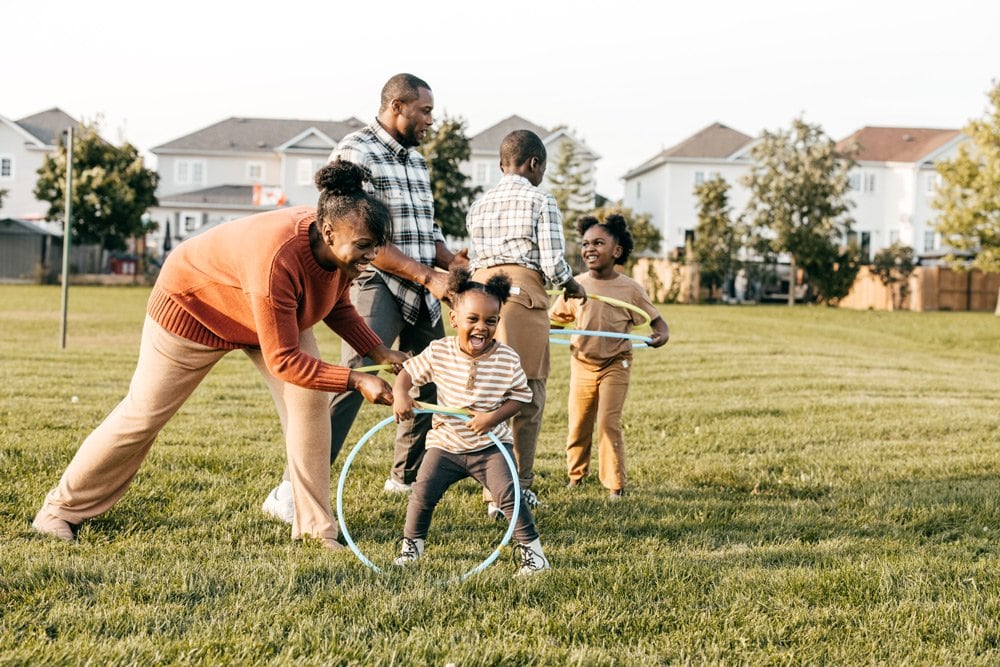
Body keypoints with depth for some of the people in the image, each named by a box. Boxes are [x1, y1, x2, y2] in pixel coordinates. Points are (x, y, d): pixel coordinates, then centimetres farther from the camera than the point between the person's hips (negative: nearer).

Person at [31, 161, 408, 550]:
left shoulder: (342, 248, -21)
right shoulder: (279, 258, -46)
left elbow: (335, 304, 1)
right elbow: (283, 360, -41)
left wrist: (379, 352, -12)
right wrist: (356, 382, -44)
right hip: (194, 304, -6)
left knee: (309, 399, -14)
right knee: (143, 414, 4)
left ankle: (315, 526, -6)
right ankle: (62, 509, 24)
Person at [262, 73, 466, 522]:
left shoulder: (415, 160, 17)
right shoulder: (355, 153, -10)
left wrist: (451, 259, 2)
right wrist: (426, 275, -20)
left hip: (420, 292, 9)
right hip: (375, 286, -9)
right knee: (352, 382, -21)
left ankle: (407, 475, 35)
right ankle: (290, 493, -22)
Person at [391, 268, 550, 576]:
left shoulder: (507, 359, -12)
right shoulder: (438, 352, -9)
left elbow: (520, 396, -5)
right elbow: (408, 372, 0)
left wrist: (493, 417, -21)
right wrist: (400, 395, -20)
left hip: (490, 445, -2)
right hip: (445, 443, 2)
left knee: (508, 492, -15)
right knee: (422, 493, -5)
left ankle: (531, 549, 2)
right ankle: (412, 545, 19)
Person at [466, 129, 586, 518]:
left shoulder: (479, 206, 17)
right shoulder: (541, 202, 1)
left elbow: (474, 260, 10)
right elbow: (553, 263, -5)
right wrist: (572, 286, 14)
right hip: (523, 295, -5)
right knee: (527, 396, 3)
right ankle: (520, 488, 4)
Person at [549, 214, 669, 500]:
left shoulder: (630, 289, -8)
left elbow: (656, 320, -3)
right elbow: (555, 318, 8)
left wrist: (661, 336, -24)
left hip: (615, 364, -3)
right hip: (582, 364, 3)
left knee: (609, 424, -10)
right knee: (578, 424, 8)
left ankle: (615, 485, 0)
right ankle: (575, 476, 28)